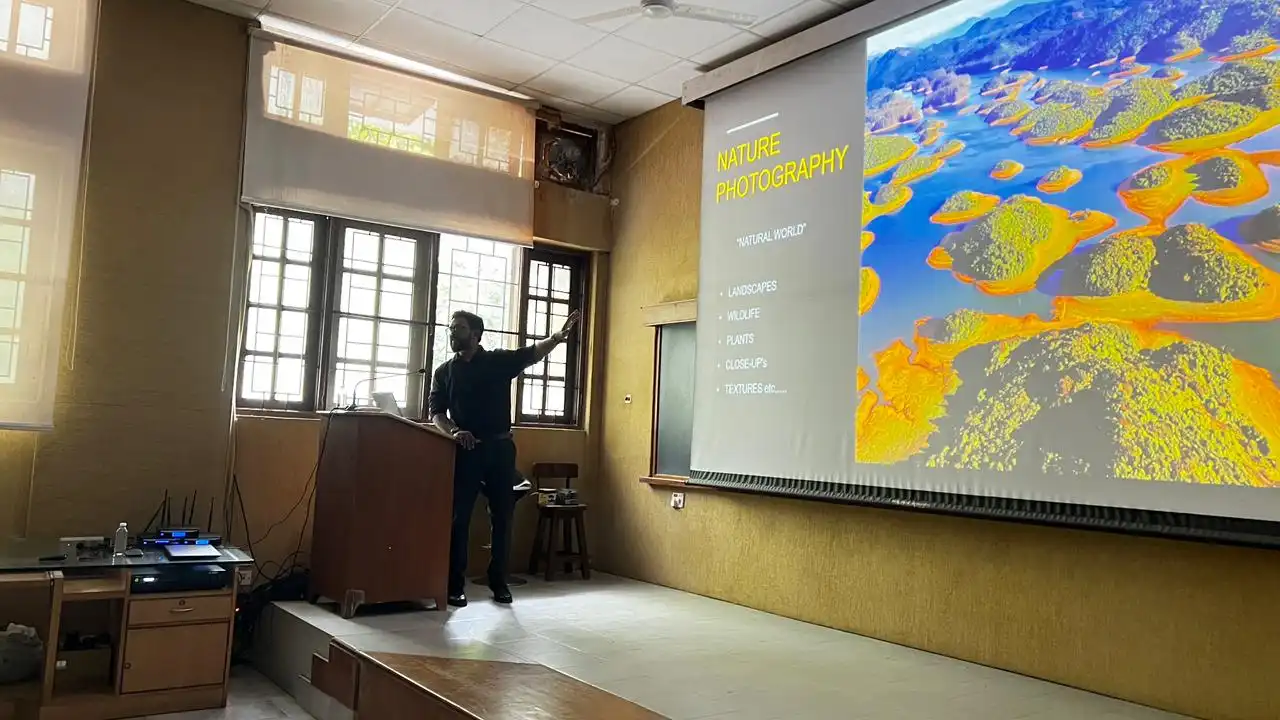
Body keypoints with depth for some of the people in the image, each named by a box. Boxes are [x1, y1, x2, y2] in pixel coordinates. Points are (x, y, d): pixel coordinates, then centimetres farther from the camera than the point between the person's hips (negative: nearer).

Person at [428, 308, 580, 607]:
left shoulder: (499, 360, 4)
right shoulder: (444, 371, 9)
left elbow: (533, 353, -9)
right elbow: (435, 411, 3)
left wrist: (559, 337, -28)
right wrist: (453, 431, -17)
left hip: (499, 447, 0)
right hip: (465, 450, 0)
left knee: (502, 517, 6)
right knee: (458, 518, -1)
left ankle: (498, 581, 17)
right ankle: (455, 585, 6)